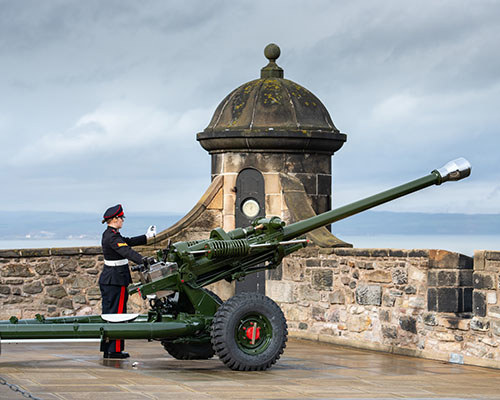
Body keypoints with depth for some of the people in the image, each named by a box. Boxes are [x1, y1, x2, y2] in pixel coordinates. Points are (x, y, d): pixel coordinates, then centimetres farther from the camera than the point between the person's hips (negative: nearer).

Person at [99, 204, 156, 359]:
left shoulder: (108, 234, 12)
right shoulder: (112, 237, -19)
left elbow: (128, 242, 22)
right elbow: (127, 252, -32)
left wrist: (146, 237, 27)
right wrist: (145, 261, -42)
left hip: (107, 279, 10)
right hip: (116, 280, -10)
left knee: (109, 314, 12)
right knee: (117, 313, -5)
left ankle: (107, 349, 17)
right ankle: (114, 350, -2)